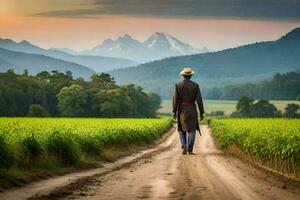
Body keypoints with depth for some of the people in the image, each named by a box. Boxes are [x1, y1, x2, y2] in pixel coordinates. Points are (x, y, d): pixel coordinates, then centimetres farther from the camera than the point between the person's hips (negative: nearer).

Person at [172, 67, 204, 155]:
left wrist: (174, 112, -2)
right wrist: (201, 113, 0)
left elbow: (175, 99, -7)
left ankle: (184, 146, -5)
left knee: (181, 129, 15)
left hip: (181, 110, 0)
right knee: (191, 130, 5)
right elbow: (199, 100, -5)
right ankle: (190, 150, -5)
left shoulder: (178, 85, -4)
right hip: (192, 110, 0)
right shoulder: (195, 85, -3)